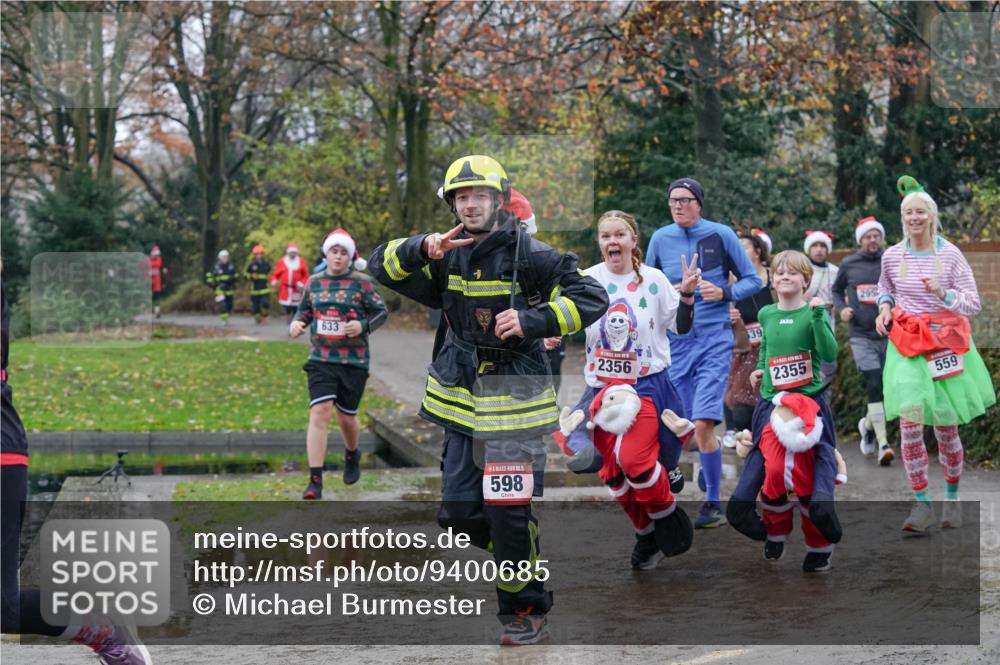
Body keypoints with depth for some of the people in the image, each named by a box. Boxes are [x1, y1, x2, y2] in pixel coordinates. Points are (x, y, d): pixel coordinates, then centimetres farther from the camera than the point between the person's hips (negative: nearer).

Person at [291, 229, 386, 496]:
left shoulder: (362, 283, -2)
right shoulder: (314, 282, 7)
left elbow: (381, 312, 1)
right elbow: (304, 310, 19)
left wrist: (363, 326, -17)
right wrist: (296, 324, -3)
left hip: (354, 361, -1)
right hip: (321, 359, 1)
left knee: (347, 417, 9)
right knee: (319, 412, -14)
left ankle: (352, 455, 45)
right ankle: (315, 481, -15)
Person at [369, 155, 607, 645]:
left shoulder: (530, 256, -9)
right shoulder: (447, 257, 7)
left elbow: (592, 298, -11)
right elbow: (383, 266, 2)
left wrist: (534, 321, -24)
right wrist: (423, 249, -18)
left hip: (516, 401, -5)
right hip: (462, 400, 5)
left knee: (510, 513, -8)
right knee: (459, 511, 4)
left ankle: (527, 611, 8)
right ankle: (516, 551, 33)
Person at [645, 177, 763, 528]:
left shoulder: (721, 235, -1)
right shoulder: (660, 239, 6)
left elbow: (752, 280, 4)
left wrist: (724, 293, -13)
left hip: (714, 339, -4)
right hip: (676, 341, 4)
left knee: (702, 423, -16)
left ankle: (713, 503, -6)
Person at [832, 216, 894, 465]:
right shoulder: (849, 265, 4)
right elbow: (837, 290, 19)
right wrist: (841, 308, 1)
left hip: (888, 335, 1)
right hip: (861, 335, -1)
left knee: (885, 387, 8)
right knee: (874, 384, -14)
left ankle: (868, 424, 37)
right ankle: (883, 443, -14)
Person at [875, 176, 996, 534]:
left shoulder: (950, 255, -6)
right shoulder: (892, 256, 1)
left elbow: (974, 303, -6)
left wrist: (943, 294, -23)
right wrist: (885, 307, 1)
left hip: (946, 341, -1)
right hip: (906, 343, 1)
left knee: (946, 427, 4)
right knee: (909, 421, -13)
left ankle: (953, 497, 26)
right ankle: (922, 504, -4)